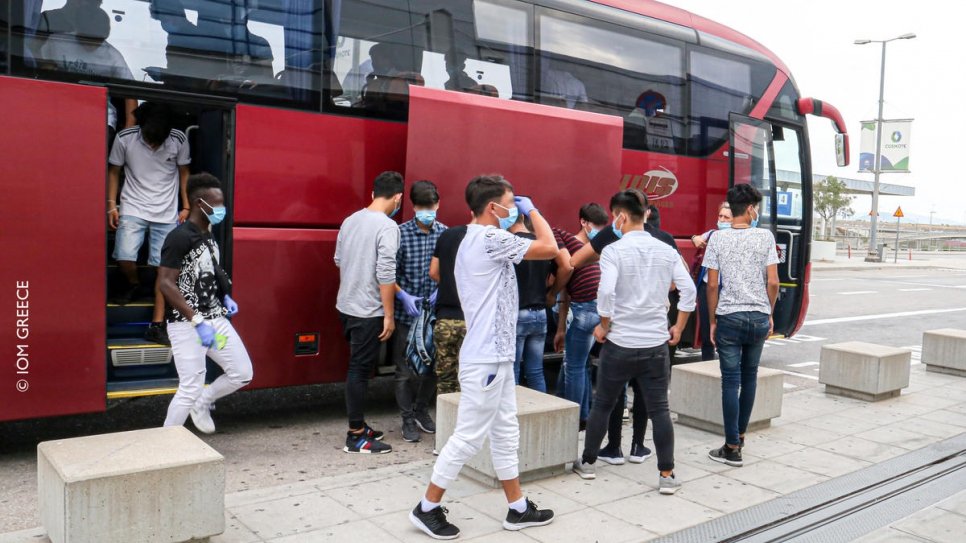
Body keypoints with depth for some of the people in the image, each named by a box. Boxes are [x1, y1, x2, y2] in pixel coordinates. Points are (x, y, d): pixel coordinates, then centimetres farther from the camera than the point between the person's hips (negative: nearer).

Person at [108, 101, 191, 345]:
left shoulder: (179, 140, -8)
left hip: (167, 214, 0)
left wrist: (186, 207, 4)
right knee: (124, 257, -17)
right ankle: (133, 283, 20)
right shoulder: (124, 138, -9)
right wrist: (112, 205, -1)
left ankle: (157, 325, 3)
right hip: (133, 209, 0)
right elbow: (114, 171, 4)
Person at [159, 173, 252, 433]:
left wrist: (225, 298, 8)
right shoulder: (179, 237, -16)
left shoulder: (208, 236, 11)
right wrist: (197, 321, -25)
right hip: (186, 325, -8)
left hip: (215, 319, 8)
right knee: (190, 389, -4)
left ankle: (202, 404, 32)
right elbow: (166, 285, -21)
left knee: (242, 373, 9)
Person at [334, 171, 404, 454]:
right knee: (360, 370, -1)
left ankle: (358, 425, 28)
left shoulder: (350, 220, 8)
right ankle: (356, 437, 8)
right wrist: (389, 314, -14)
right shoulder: (387, 226, -16)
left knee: (358, 367, 17)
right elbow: (385, 274, -20)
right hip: (368, 311, -8)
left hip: (346, 306, 8)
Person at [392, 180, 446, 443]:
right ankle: (408, 420, 21)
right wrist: (403, 296, -20)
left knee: (432, 366, 14)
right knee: (405, 370, 5)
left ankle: (421, 410, 36)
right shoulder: (401, 233, -9)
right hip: (406, 312, -3)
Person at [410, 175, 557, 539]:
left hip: (495, 355, 11)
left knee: (505, 435, 15)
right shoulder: (491, 239, -18)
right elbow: (549, 248, -16)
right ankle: (427, 509, 13)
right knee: (469, 437, -1)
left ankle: (518, 509, 25)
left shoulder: (473, 240, 14)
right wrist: (531, 210, -5)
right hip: (485, 358, -11)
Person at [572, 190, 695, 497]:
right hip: (657, 344, 3)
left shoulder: (613, 250, -9)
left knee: (603, 405, 13)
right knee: (659, 409, 7)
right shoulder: (666, 251, 4)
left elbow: (606, 291, -21)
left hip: (620, 343, -2)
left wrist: (604, 326, -7)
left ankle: (587, 463, 26)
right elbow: (688, 290, 1)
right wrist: (678, 327, 10)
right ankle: (667, 476, 7)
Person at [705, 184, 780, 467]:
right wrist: (769, 314, 11)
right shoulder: (765, 237, -1)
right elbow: (773, 282, -2)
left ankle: (732, 448, 3)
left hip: (729, 317, -2)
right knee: (749, 376, 18)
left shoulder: (718, 238, -3)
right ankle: (740, 434, 32)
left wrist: (712, 320, 4)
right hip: (759, 317, 2)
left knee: (731, 381, 1)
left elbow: (712, 285, -5)